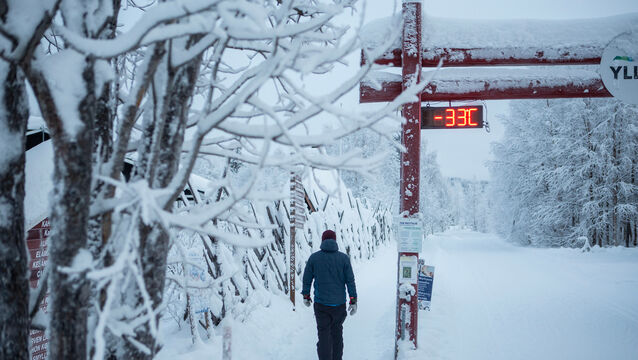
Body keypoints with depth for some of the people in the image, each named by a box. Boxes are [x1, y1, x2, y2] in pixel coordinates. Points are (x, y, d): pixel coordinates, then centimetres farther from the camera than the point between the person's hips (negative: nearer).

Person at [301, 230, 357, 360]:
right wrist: (353, 301, 3)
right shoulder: (344, 258, -3)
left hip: (321, 304, -1)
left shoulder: (314, 258, -4)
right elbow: (350, 281, -3)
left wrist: (306, 296, 16)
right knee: (337, 333, 16)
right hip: (339, 304, 1)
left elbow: (307, 279, 2)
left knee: (324, 334, 3)